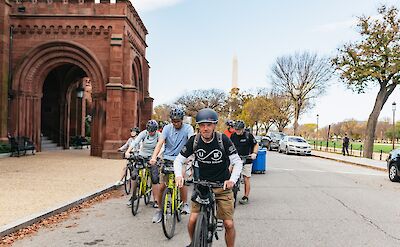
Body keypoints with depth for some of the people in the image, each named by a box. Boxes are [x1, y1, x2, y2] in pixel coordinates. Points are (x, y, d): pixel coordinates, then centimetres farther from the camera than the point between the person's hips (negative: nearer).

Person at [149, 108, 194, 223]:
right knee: (162, 186, -2)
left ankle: (185, 204, -1)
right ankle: (159, 210, 16)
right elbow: (160, 142, -14)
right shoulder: (167, 128, -3)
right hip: (167, 159, 1)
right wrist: (154, 157, -30)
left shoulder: (188, 128, -7)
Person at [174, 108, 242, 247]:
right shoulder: (194, 141, -8)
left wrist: (232, 179, -21)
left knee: (229, 224, -5)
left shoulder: (223, 140, -14)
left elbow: (237, 162, -7)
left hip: (223, 186, -1)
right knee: (192, 221, -6)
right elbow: (179, 160, 0)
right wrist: (178, 175, -19)